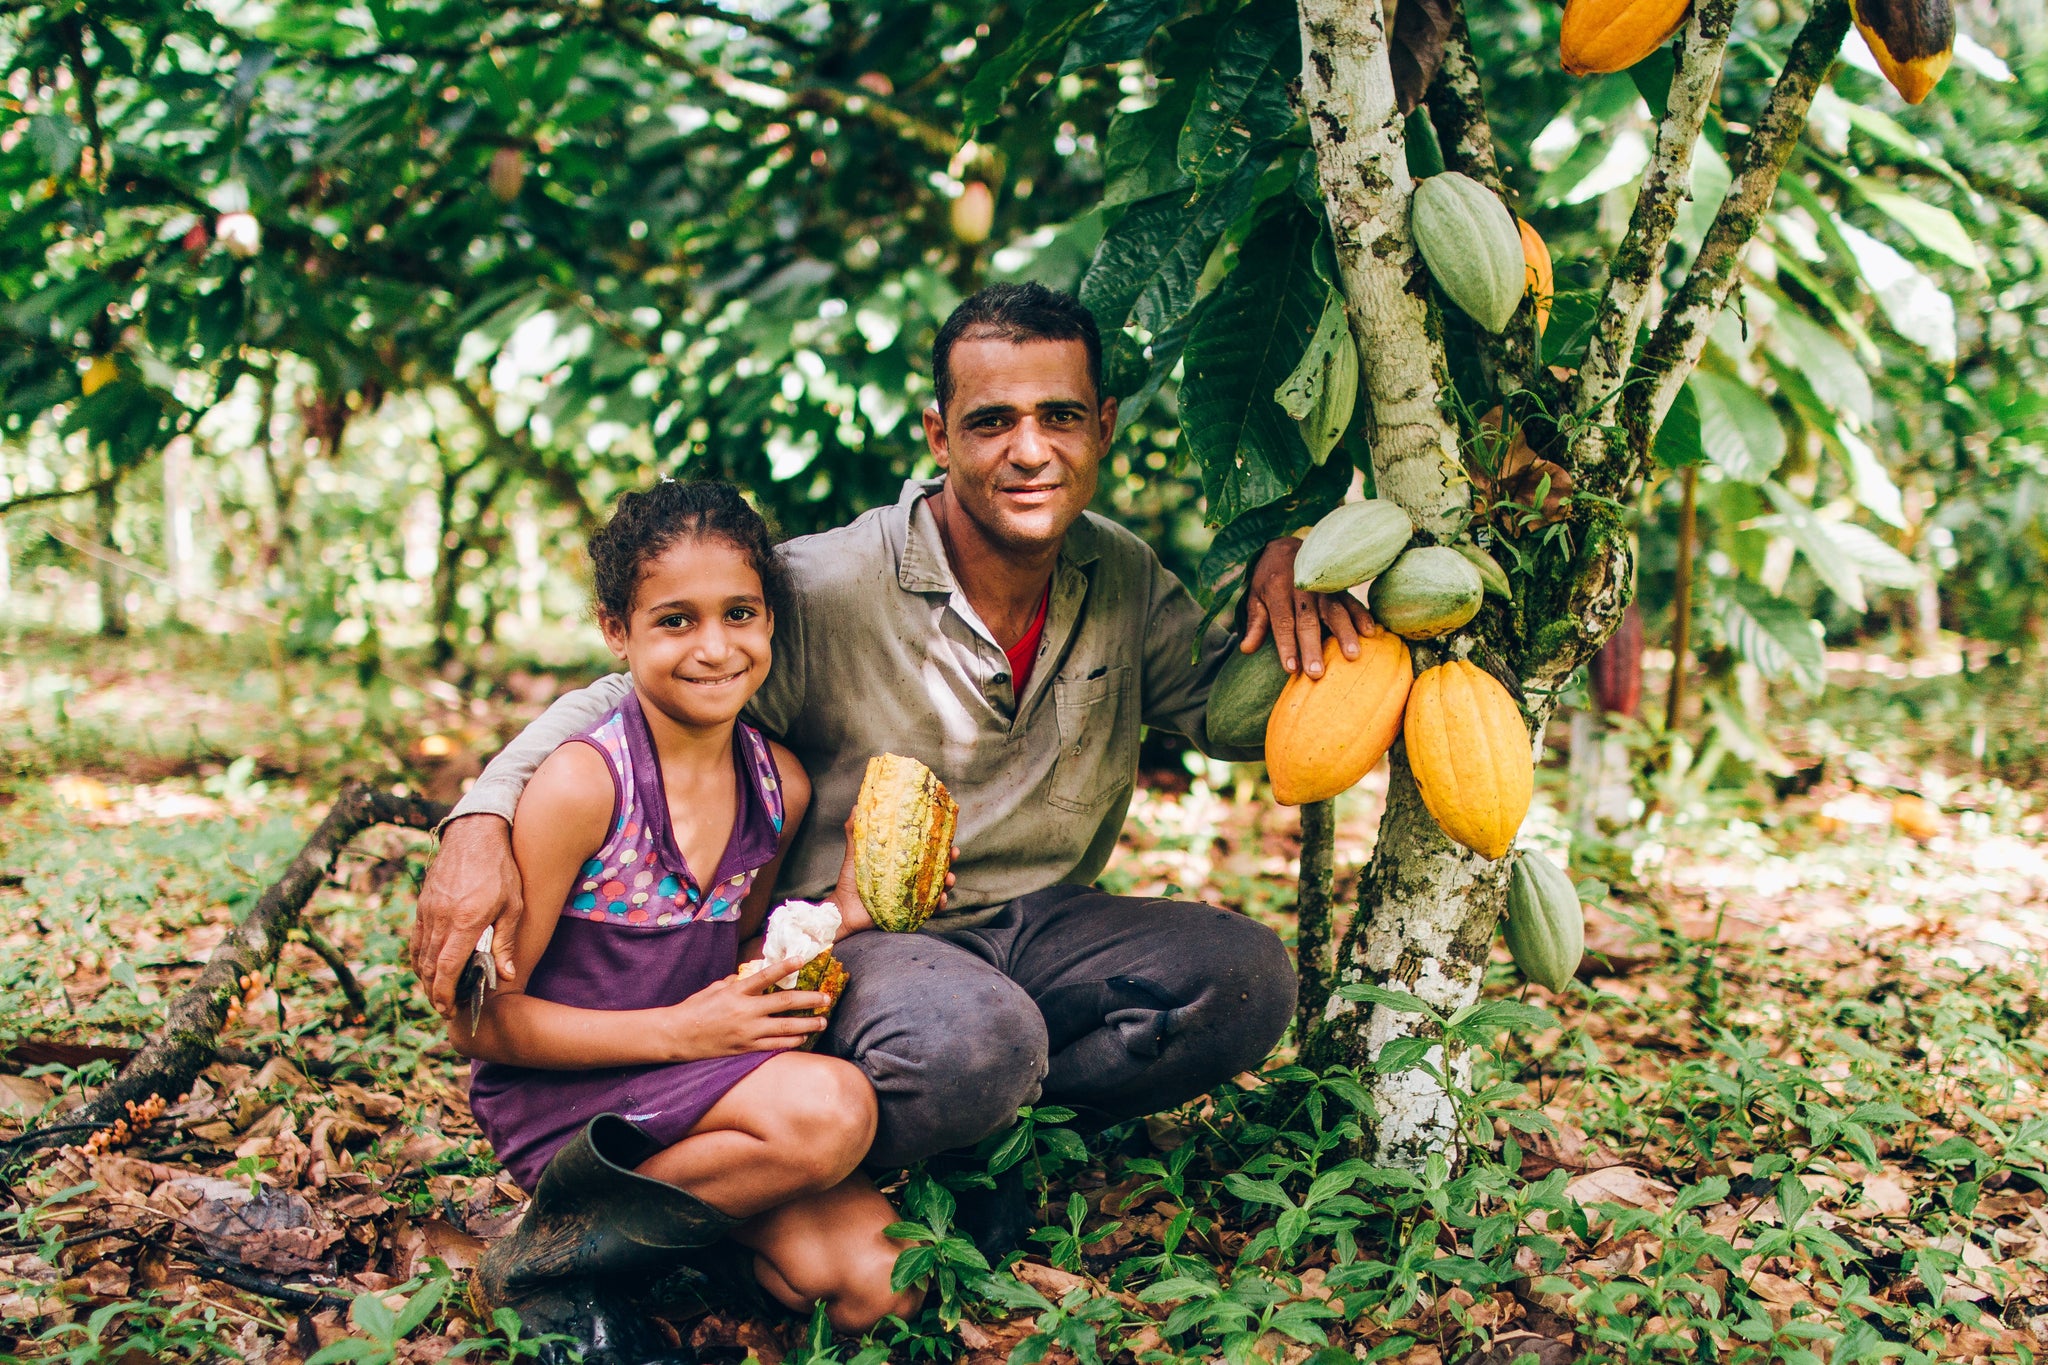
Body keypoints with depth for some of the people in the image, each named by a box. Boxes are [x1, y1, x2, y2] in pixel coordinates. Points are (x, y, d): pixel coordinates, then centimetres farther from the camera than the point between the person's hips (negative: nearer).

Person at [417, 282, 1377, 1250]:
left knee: (1248, 979, -18)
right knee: (972, 1041, -39)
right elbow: (629, 699, -11)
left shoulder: (1123, 579, 1)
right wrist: (482, 822, -27)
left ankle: (990, 1132, -7)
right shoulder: (824, 590, -17)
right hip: (858, 939, -6)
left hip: (1040, 922, 6)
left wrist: (1280, 572, -11)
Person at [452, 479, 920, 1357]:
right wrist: (676, 1032, -21)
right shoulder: (583, 782, -18)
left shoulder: (779, 784, 1)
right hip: (555, 1092, -6)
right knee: (831, 1110, -29)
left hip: (696, 1086, 6)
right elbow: (478, 1019, -15)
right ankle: (545, 1259, -10)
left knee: (877, 1284, -11)